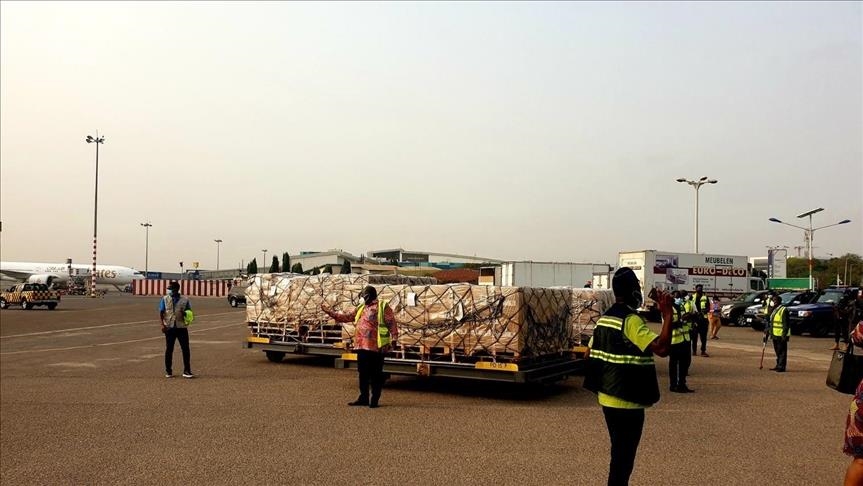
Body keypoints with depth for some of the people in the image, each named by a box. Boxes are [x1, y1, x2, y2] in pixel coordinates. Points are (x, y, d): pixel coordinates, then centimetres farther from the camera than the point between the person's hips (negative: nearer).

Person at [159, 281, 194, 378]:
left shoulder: (184, 300, 4)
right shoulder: (165, 299, 4)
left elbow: (189, 312, 11)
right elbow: (161, 313, 1)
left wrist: (186, 315, -12)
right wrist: (162, 324, -11)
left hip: (182, 327, 0)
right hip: (169, 327, 0)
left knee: (186, 349, -2)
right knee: (169, 349, 6)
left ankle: (186, 371, 5)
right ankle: (168, 371, 18)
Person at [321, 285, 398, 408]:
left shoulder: (383, 306, -4)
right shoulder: (361, 308, 18)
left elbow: (391, 323, -10)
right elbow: (347, 317, 20)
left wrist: (394, 339, -19)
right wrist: (329, 312, 16)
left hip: (376, 347, -7)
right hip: (362, 346, 7)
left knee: (375, 374, 0)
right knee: (363, 373, 12)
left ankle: (375, 399, 7)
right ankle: (363, 398, 21)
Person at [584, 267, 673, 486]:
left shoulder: (604, 317, 9)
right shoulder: (631, 320, -19)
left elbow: (589, 354, 14)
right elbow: (662, 348, -30)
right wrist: (667, 314, -26)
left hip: (608, 397, 9)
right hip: (627, 401, -9)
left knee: (620, 453, 21)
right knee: (623, 458, 1)